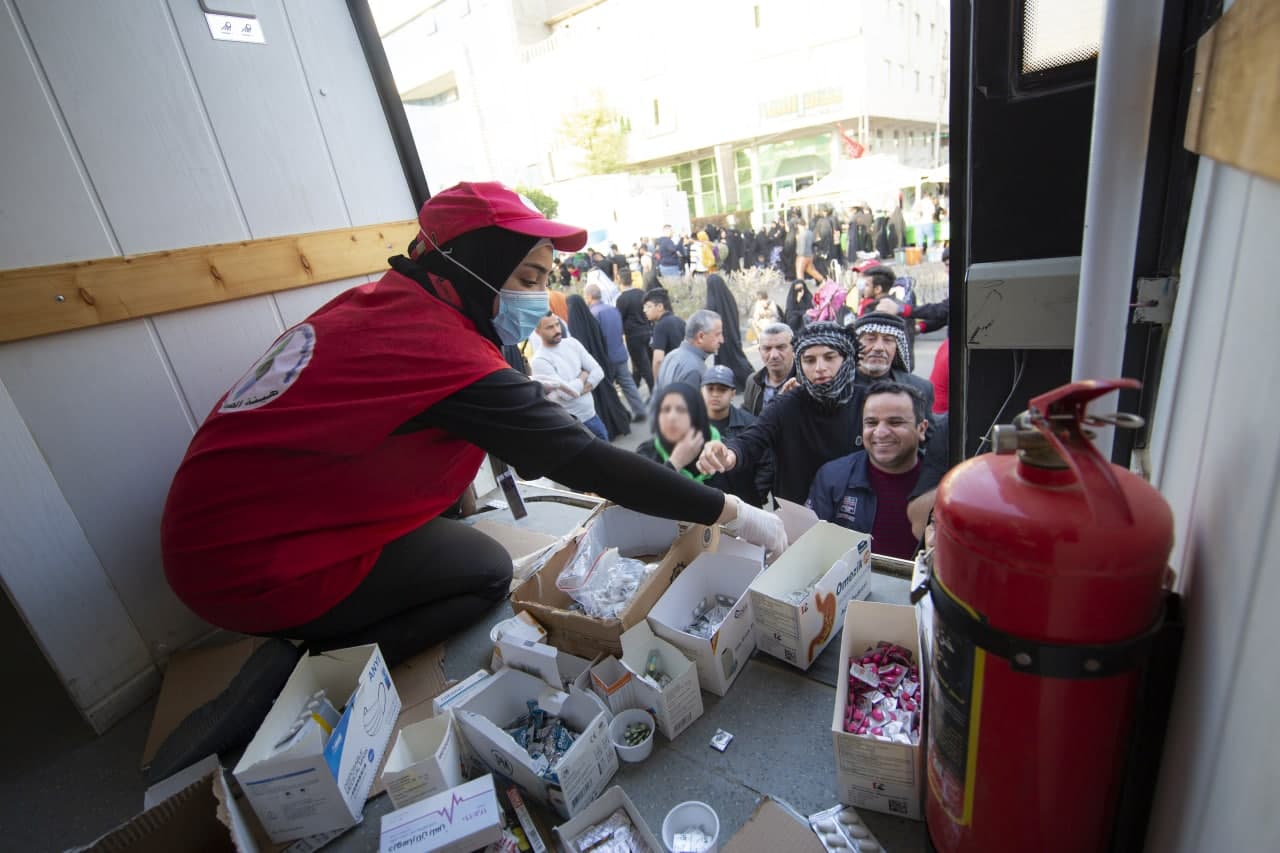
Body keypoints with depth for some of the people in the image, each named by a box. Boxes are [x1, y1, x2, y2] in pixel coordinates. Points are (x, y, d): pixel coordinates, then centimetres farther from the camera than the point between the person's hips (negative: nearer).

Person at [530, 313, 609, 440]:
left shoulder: (571, 343, 1)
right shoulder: (540, 361, -17)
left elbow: (598, 371, -2)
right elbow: (565, 393, -23)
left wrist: (577, 390, -15)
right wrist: (583, 376, -7)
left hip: (591, 413, 6)